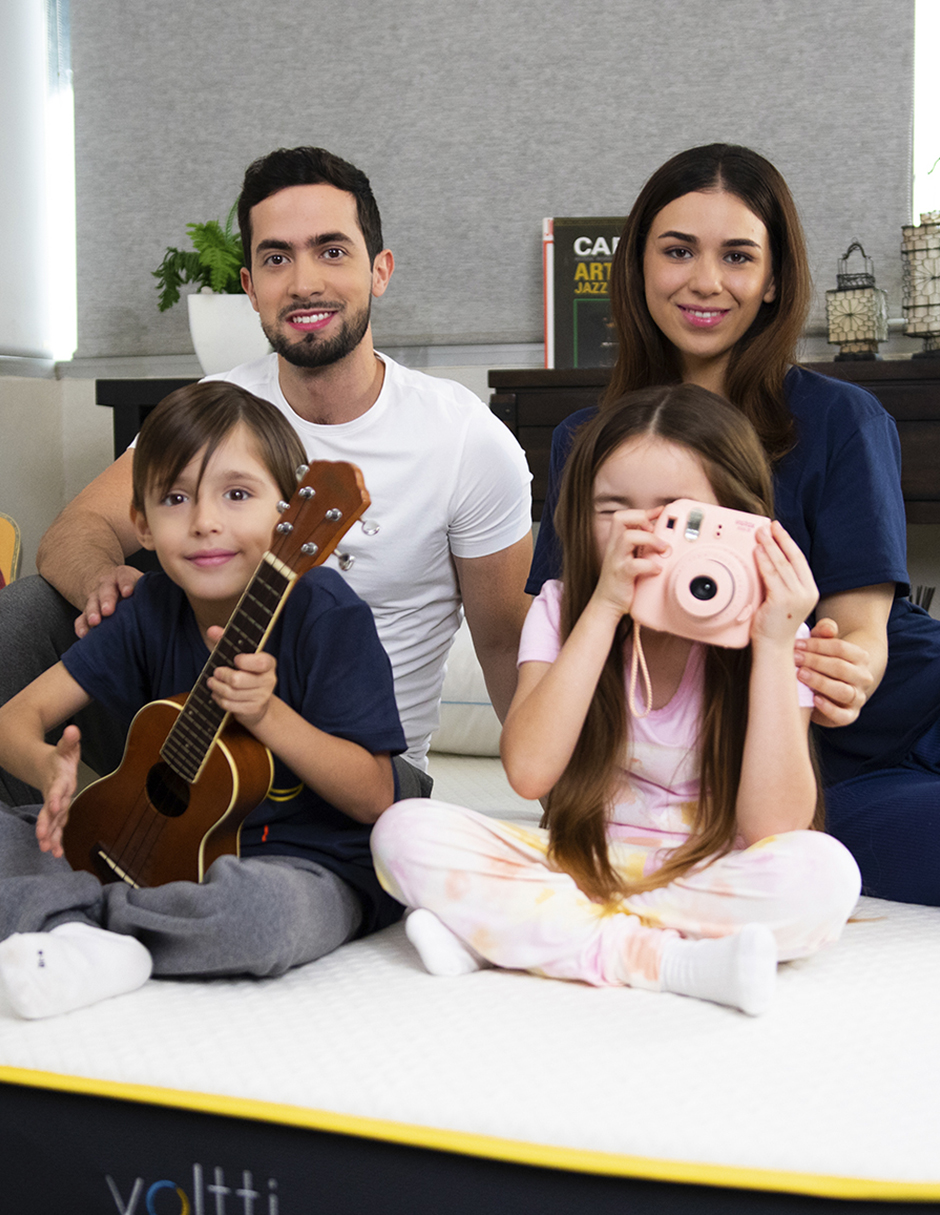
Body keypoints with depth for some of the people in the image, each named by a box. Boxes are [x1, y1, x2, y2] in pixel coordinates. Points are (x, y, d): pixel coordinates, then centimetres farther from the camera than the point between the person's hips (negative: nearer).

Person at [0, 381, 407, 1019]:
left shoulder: (326, 614, -18)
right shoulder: (152, 609, -1)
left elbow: (373, 798, -15)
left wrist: (266, 713, -30)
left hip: (311, 864, -6)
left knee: (264, 907, -41)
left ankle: (72, 918, -20)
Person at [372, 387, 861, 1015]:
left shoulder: (764, 634, -8)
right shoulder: (564, 610, -3)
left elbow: (774, 827, -20)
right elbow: (529, 771, -21)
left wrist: (773, 645, -23)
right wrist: (604, 607, -24)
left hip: (708, 880, -1)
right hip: (578, 865, 1)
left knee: (824, 871, -33)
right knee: (406, 829, -20)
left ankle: (498, 931, -25)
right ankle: (672, 961, -25)